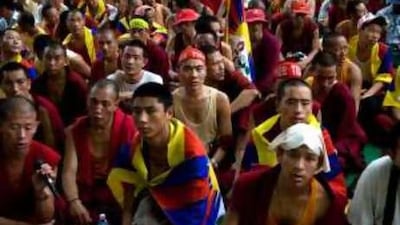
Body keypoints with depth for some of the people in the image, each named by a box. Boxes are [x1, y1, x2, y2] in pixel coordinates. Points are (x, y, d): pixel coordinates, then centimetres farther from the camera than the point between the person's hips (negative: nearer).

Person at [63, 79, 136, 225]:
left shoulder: (128, 127, -8)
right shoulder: (75, 130, 1)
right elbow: (69, 171, -8)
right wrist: (74, 202, -26)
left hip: (118, 202, -2)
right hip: (86, 202, 3)